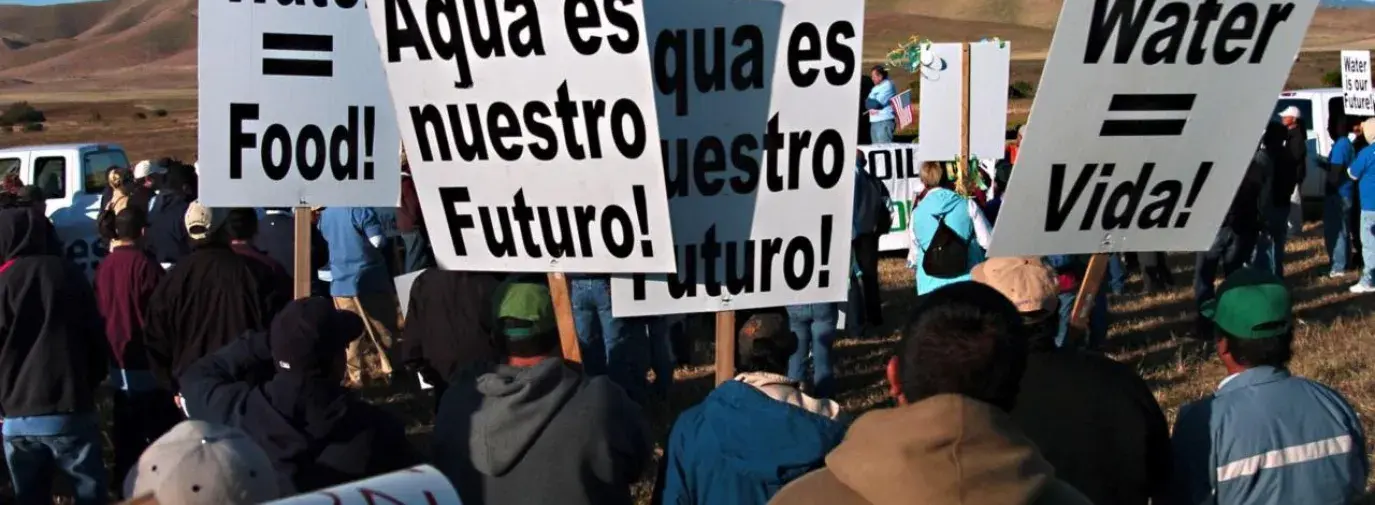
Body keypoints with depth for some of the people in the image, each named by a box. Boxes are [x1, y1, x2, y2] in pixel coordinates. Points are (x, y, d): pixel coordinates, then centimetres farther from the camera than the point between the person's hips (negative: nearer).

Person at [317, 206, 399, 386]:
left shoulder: (325, 214, 4)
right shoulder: (362, 209, -14)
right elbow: (377, 241, -16)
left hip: (341, 282, 4)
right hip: (369, 280, -4)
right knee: (382, 329, 9)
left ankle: (355, 376, 10)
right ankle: (388, 369, 12)